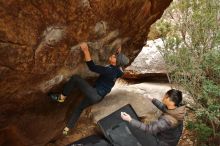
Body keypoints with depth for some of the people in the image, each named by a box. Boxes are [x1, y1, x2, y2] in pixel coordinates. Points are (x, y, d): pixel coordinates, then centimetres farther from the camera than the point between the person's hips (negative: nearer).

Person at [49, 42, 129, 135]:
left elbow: (92, 67, -32)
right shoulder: (117, 69, -3)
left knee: (75, 78, -15)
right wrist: (119, 53, 14)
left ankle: (61, 97, 3)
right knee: (80, 107, 25)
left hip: (95, 94, -10)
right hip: (98, 96, 10)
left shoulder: (110, 71, -29)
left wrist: (86, 50, -33)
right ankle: (67, 128, 34)